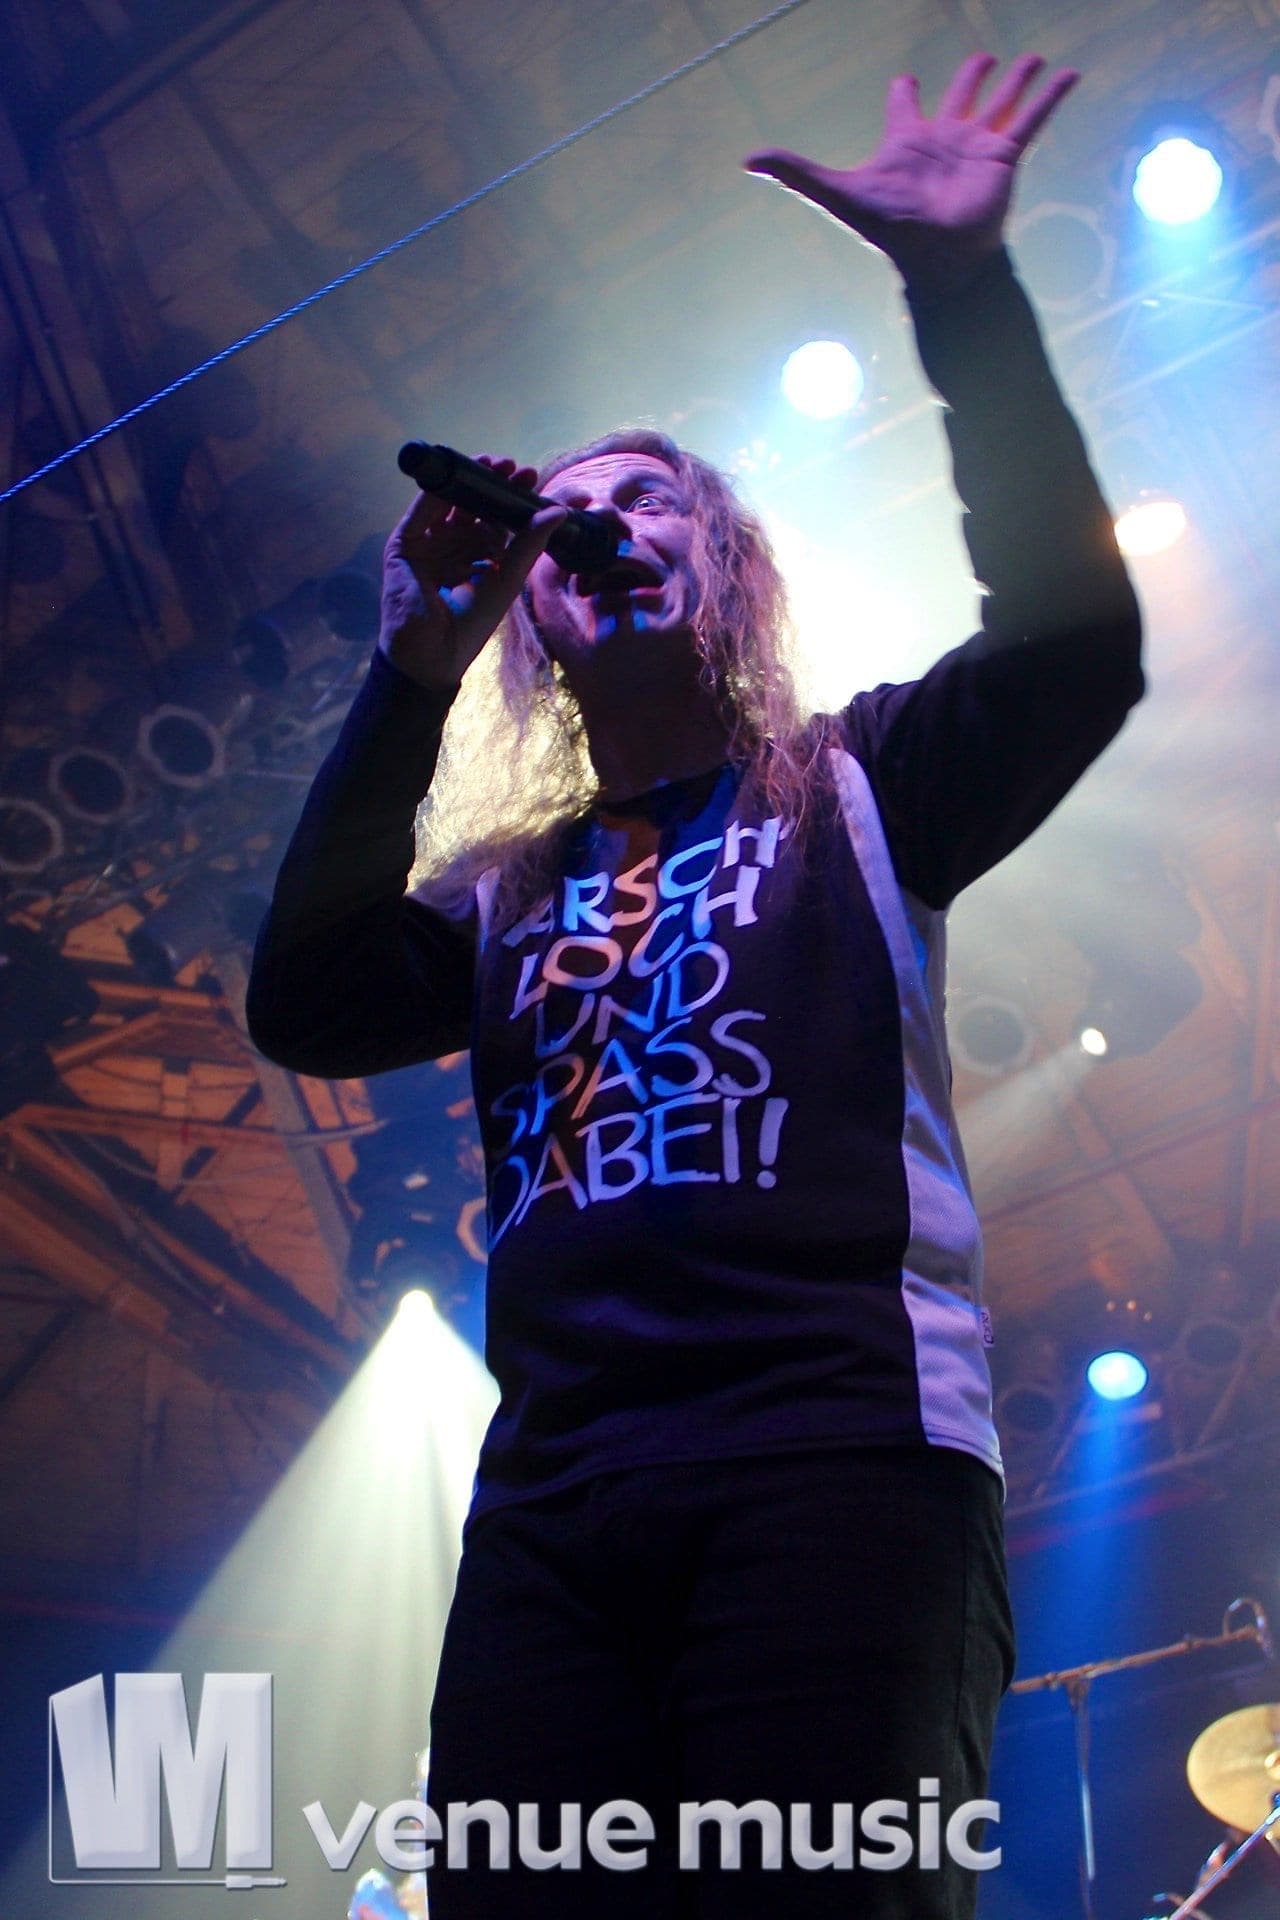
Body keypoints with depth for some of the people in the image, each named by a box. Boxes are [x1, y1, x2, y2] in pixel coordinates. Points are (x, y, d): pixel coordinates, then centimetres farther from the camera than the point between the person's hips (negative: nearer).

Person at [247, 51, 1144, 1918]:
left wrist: (965, 289, -7)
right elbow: (305, 1010, 7)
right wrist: (412, 680, 2)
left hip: (839, 1449, -3)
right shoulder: (503, 896, 24)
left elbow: (1074, 642, -1)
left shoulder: (856, 789, 17)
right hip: (551, 1489, 3)